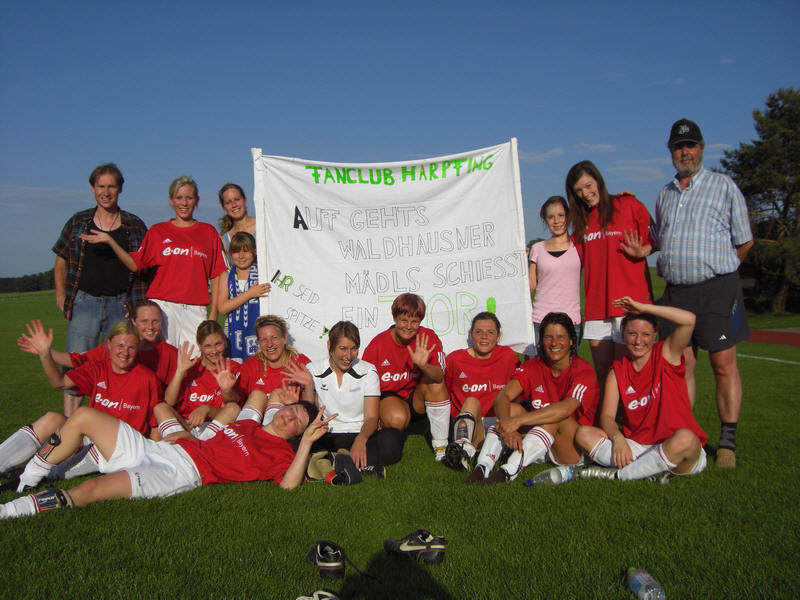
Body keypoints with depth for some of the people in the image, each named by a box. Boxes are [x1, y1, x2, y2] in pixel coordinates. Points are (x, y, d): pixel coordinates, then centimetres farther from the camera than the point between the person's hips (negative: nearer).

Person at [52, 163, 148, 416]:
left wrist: (139, 304, 2)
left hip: (121, 305, 0)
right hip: (84, 301, 0)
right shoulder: (77, 223, 9)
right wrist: (61, 295, 6)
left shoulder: (135, 226, 7)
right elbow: (61, 261, 16)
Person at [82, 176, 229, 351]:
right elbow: (135, 264, 10)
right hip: (162, 305, 0)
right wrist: (110, 241, 0)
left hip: (195, 308, 0)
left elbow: (217, 274, 8)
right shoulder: (158, 231, 12)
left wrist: (214, 311, 1)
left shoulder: (208, 232, 11)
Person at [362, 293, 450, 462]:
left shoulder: (429, 338, -12)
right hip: (389, 396, -2)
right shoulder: (378, 344, -12)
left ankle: (440, 443, -19)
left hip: (418, 398, 2)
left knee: (434, 380, -29)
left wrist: (424, 365, -47)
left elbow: (439, 376, -25)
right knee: (397, 419, -35)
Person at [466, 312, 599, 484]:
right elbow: (502, 397, -16)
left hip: (574, 449, -4)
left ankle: (507, 473, -44)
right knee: (512, 408, -19)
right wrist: (508, 428, -37)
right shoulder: (533, 366, 0)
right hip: (538, 451, 4)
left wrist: (517, 421, -41)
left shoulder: (584, 371, -13)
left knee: (554, 417, -32)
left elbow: (566, 408, -33)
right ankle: (482, 468, -34)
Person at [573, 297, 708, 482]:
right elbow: (607, 415, -1)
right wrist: (617, 438, -23)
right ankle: (654, 473, -23)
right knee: (584, 434, -14)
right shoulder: (617, 372, 8)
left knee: (685, 438, -38)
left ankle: (616, 474, -20)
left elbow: (689, 319, -17)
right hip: (637, 447, 3)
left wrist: (644, 307, -11)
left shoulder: (666, 355, 0)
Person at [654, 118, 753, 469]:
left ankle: (727, 442, 4)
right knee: (682, 365, 4)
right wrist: (668, 268, 11)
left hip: (716, 288, -4)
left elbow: (744, 241, 5)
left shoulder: (724, 186, 5)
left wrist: (717, 269, 8)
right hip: (676, 291, 4)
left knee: (724, 364, -4)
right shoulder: (664, 194, 18)